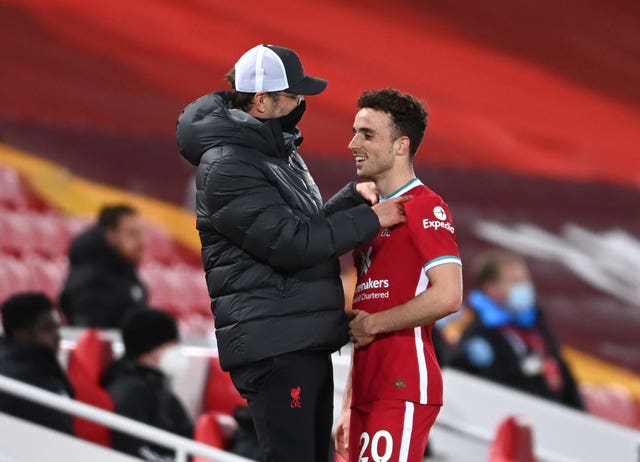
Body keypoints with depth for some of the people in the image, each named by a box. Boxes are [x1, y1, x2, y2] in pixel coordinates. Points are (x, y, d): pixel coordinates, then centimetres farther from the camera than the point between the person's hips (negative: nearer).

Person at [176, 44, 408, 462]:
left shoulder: (277, 151, 17)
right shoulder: (228, 166, -14)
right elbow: (291, 244, -20)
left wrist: (354, 196, 9)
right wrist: (370, 219, -13)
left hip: (307, 341, 10)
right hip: (273, 346, -10)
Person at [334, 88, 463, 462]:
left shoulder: (425, 208, -6)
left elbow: (448, 296, -19)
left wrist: (373, 324, -10)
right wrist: (349, 408, 19)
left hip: (404, 389, -9)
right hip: (369, 390, 9)